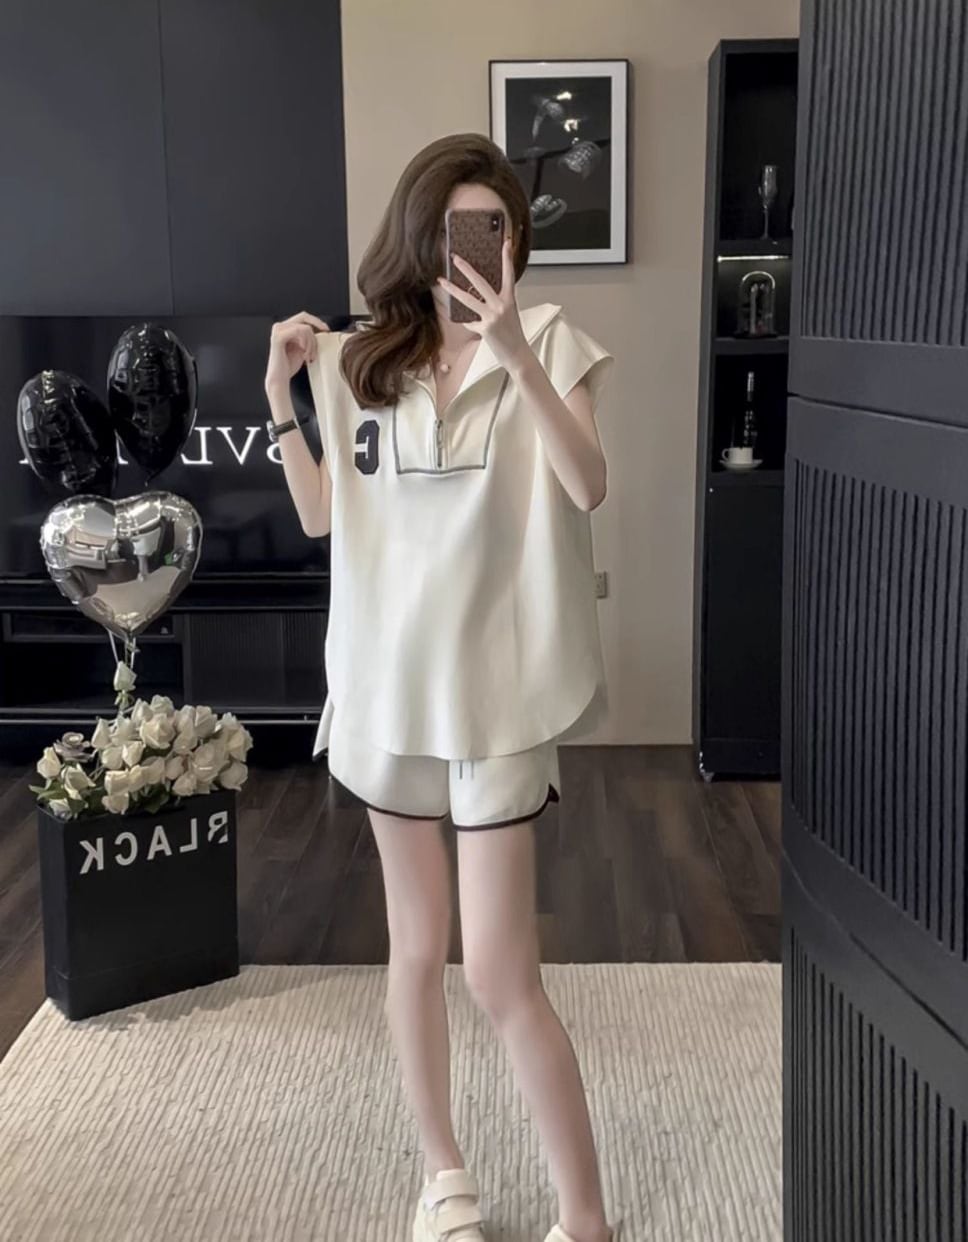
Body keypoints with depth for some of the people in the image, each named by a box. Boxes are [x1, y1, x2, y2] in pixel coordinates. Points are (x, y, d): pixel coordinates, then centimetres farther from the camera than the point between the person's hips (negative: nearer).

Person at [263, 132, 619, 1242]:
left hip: (497, 687, -4)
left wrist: (510, 349, -29)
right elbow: (319, 516, 10)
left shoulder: (545, 340, -4)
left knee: (497, 971, -4)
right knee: (417, 945, 15)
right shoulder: (360, 360, 6)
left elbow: (586, 486, -19)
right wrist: (280, 396, -1)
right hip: (390, 682, 4)